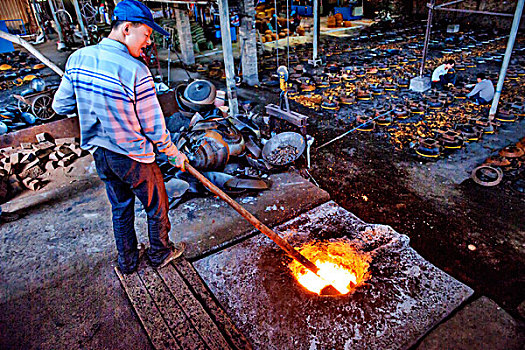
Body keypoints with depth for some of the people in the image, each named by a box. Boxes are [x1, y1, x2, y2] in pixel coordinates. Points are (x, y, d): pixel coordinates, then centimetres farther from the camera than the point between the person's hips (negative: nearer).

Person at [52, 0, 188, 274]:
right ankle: (160, 254, 38)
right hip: (133, 158, -6)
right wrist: (174, 154, -3)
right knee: (157, 207, 17)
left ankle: (127, 261, 41)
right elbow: (154, 127, -18)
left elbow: (61, 107, 4)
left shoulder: (78, 59, -5)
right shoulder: (135, 71, -25)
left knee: (120, 208, 24)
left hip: (100, 154, 7)